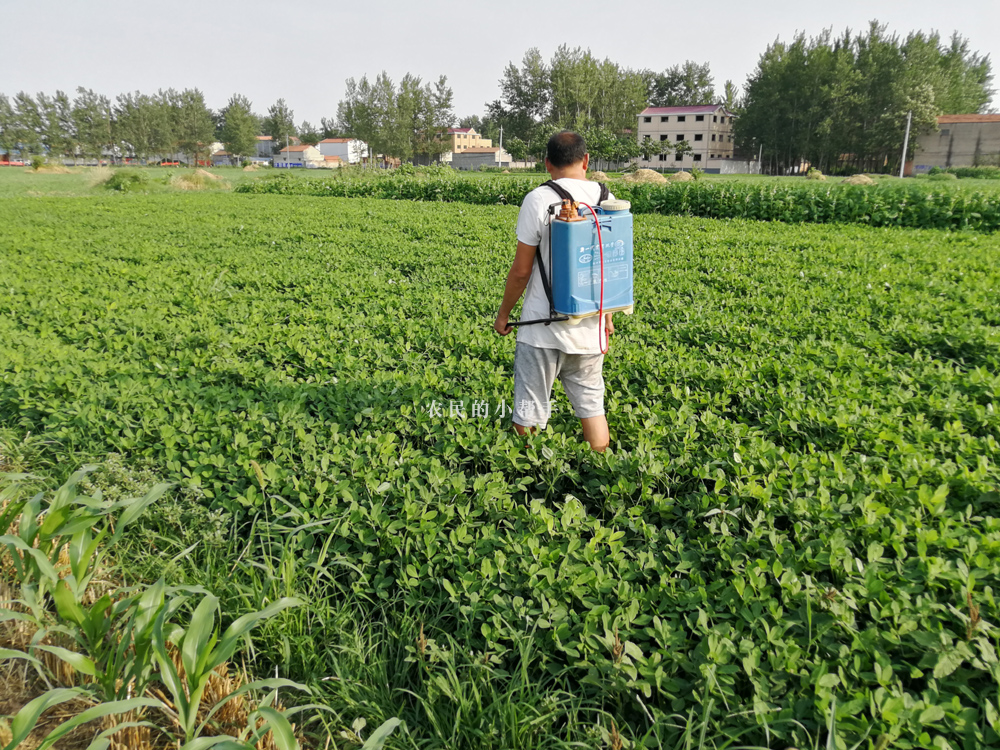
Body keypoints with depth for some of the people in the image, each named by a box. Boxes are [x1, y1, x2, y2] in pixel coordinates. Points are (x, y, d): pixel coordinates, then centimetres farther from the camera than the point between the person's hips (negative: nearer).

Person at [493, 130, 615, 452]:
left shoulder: (538, 199, -11)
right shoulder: (606, 198, 3)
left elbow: (521, 271, -10)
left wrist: (503, 313, 5)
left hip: (543, 326, -5)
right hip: (590, 326, 5)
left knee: (529, 413, 6)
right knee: (591, 404, 17)